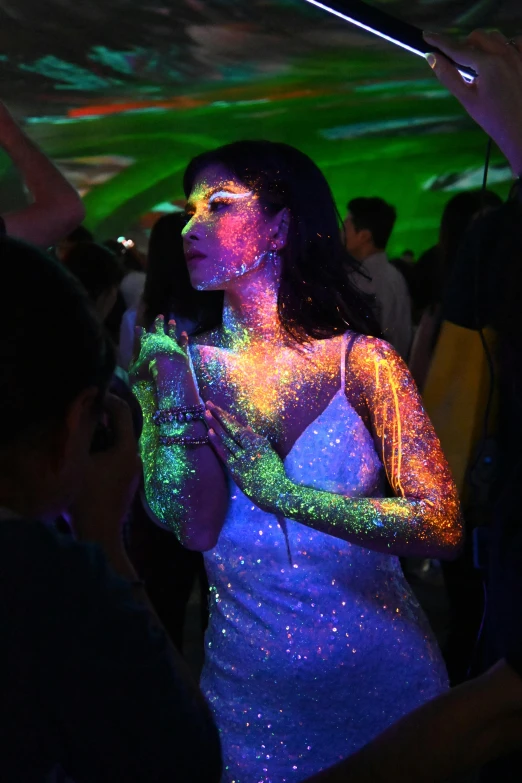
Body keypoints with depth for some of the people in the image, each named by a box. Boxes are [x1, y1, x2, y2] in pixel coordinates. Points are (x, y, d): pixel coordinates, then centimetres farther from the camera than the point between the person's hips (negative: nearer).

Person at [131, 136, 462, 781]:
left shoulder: (360, 359, -8)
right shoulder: (183, 360, -3)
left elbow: (444, 527, -15)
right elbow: (195, 528, -13)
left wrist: (286, 494, -21)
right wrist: (172, 379, -17)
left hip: (383, 672, -1)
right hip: (250, 687, 1)